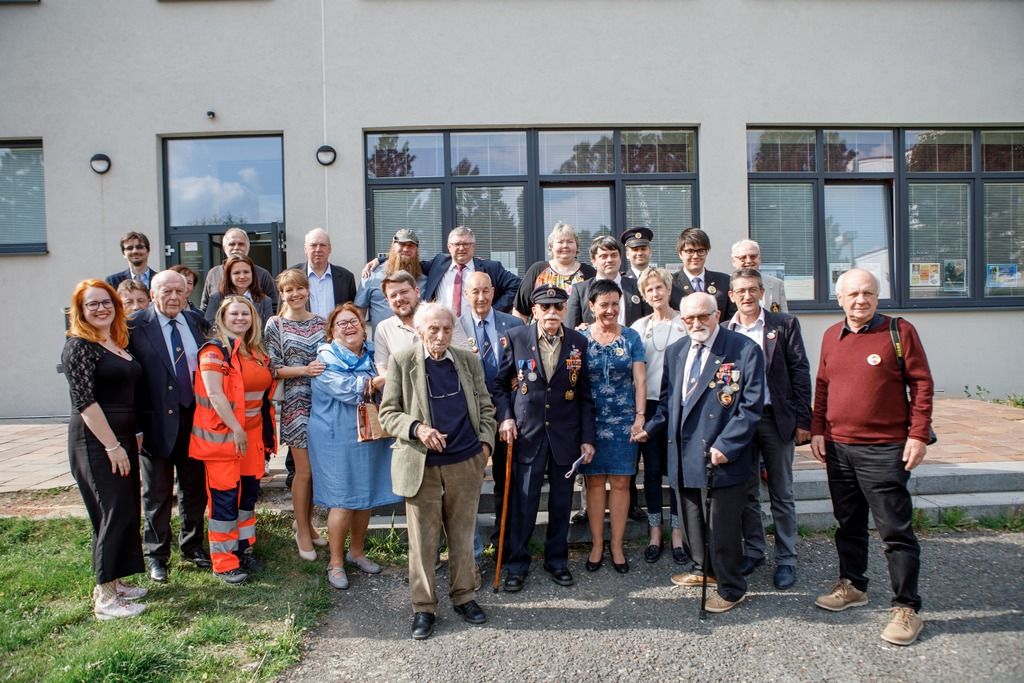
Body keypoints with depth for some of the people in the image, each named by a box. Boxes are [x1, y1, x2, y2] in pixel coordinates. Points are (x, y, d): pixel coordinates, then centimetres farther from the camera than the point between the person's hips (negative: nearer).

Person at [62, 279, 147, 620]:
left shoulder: (119, 343, 13)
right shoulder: (79, 346, -11)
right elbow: (84, 400, -18)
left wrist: (132, 438, 15)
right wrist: (112, 445, -19)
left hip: (120, 437, 8)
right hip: (95, 440, -8)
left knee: (126, 512, 13)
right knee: (113, 513, -7)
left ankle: (113, 582, 27)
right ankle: (105, 598, 3)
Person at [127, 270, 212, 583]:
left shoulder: (196, 322, 5)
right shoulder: (135, 327, -10)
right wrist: (135, 426, -16)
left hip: (194, 418, 4)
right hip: (157, 422, -4)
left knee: (195, 488, 16)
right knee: (157, 495, 11)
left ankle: (192, 546, 34)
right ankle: (156, 555, 27)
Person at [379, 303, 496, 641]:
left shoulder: (468, 360, 6)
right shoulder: (401, 362, -2)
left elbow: (484, 407, 13)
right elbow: (388, 412, -2)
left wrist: (485, 441, 0)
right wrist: (417, 428, -18)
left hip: (466, 463, 2)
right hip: (421, 465, -2)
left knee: (463, 535, 13)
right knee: (422, 539, 5)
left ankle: (464, 596, 30)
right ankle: (423, 606, 20)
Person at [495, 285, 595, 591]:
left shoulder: (579, 342, 2)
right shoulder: (516, 338, -3)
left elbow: (585, 395, 4)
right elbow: (500, 384, 6)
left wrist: (588, 437, 2)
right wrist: (506, 417, -8)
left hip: (566, 435, 2)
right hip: (527, 433, -2)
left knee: (561, 500, 12)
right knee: (523, 501, 2)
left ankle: (557, 559, 29)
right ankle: (517, 564, 19)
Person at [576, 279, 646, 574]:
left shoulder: (631, 337, 3)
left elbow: (640, 380, 2)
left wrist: (640, 416, -6)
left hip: (624, 421, 1)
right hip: (591, 421, 0)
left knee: (620, 483, 4)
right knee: (595, 482, 6)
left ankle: (617, 545, 16)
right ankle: (597, 543, 18)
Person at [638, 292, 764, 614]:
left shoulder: (745, 350, -9)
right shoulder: (675, 352, 10)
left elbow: (751, 405, -12)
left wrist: (726, 446, -18)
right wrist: (650, 429, 7)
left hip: (724, 455, -6)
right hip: (684, 453, 6)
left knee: (722, 524, 3)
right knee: (692, 517, 18)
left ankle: (730, 587, 24)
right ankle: (705, 570, 41)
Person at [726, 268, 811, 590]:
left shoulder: (785, 324, -1)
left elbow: (800, 372, -3)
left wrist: (802, 420, -7)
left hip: (776, 419, -2)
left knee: (782, 495, 7)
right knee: (746, 492, 12)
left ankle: (786, 559, 19)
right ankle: (753, 550, 28)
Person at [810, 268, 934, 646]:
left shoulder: (899, 331, -5)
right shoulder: (831, 336, 9)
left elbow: (921, 384, -5)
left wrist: (919, 434, -11)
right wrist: (817, 430, 9)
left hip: (884, 449, -5)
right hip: (838, 447, 5)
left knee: (895, 530, 0)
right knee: (848, 524, 17)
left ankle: (906, 608, 11)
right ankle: (852, 585, 33)